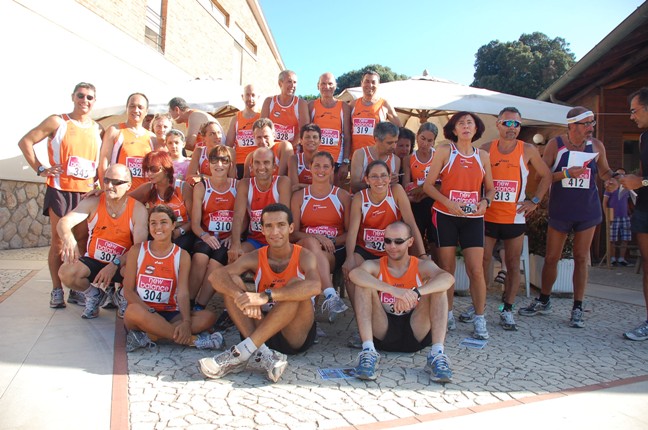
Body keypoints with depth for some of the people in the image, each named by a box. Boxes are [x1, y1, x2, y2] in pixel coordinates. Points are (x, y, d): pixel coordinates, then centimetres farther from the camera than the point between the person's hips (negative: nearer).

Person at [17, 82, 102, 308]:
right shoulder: (57, 122, -1)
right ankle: (56, 291, 11)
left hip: (86, 193, 4)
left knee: (82, 242, 5)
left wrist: (97, 178, 7)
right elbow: (25, 142, -1)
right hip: (60, 190, -3)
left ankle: (76, 289, 16)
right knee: (59, 241, 1)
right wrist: (40, 169, -7)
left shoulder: (98, 129, 10)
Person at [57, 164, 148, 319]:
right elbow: (64, 222, -17)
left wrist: (115, 265, -34)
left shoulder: (138, 209, -12)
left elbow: (140, 247, -20)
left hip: (122, 265, -2)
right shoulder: (93, 203, -6)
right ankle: (93, 294, 9)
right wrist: (68, 238, -42)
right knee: (66, 272, -25)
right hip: (93, 261, 2)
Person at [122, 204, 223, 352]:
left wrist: (186, 322, -28)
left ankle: (146, 337, -27)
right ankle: (193, 340, -27)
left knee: (209, 317, -23)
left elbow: (183, 293, -9)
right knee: (133, 311, -37)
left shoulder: (182, 255, 2)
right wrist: (149, 312, -20)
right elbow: (128, 290, -2)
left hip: (169, 314, 1)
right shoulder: (137, 251, 3)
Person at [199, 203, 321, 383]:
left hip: (297, 335, -3)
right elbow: (216, 276, -18)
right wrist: (241, 296, -39)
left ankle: (243, 351, -32)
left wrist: (265, 296, -43)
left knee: (296, 284, -29)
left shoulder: (303, 256, -9)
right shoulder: (255, 258, -1)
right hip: (262, 331, 3)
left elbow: (314, 286, -34)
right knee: (231, 282, -14)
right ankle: (261, 354, -28)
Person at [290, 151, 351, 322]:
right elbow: (293, 233, 4)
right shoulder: (299, 196, 13)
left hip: (335, 253, 0)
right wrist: (316, 237, -15)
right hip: (305, 248, 1)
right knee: (310, 242, -38)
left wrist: (332, 241, -13)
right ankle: (331, 296, -49)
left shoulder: (342, 196, 11)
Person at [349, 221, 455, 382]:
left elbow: (448, 278, -21)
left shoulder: (422, 266, 4)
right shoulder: (375, 266, 2)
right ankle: (368, 351, -28)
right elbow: (354, 274, -25)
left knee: (437, 287, -17)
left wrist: (415, 293, -39)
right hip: (383, 334, 0)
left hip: (416, 334, 0)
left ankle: (437, 355, -27)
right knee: (364, 285, -19)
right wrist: (393, 290, -40)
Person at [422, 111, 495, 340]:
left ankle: (479, 319, 8)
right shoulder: (444, 151, 1)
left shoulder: (482, 156, 11)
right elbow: (428, 185, -2)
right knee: (447, 268, 3)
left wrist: (485, 201, -5)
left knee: (476, 269, -4)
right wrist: (448, 202, -16)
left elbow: (490, 188, 17)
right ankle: (447, 315, 17)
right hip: (446, 216, -2)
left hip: (473, 218, 2)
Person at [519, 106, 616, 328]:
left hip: (587, 210, 2)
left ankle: (577, 309, 13)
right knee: (551, 257, 5)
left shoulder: (596, 145, 3)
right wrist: (567, 173, -22)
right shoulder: (555, 145, -5)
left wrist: (616, 176, -7)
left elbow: (605, 172, 14)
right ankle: (544, 301, 24)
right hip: (560, 210, -1)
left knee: (581, 259, 4)